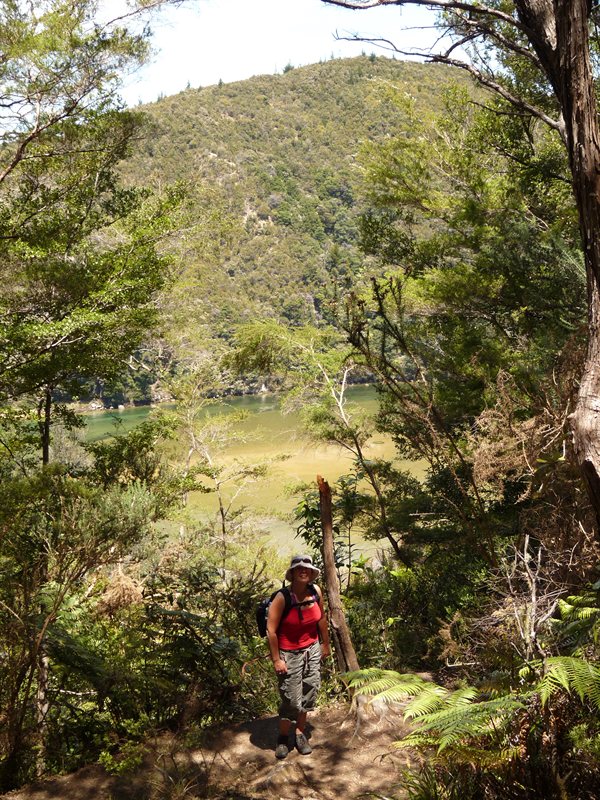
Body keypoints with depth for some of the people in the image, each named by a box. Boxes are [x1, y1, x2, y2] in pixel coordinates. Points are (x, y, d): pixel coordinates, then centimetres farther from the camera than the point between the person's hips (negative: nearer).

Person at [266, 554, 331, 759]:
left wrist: (325, 644, 15)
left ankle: (300, 734, 33)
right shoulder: (282, 598, -23)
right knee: (292, 700, 1)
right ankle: (283, 738, 25)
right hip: (290, 655, -5)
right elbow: (271, 630, -18)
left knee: (308, 695, 12)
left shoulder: (315, 591, -8)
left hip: (312, 651, 5)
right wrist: (276, 660, -16)